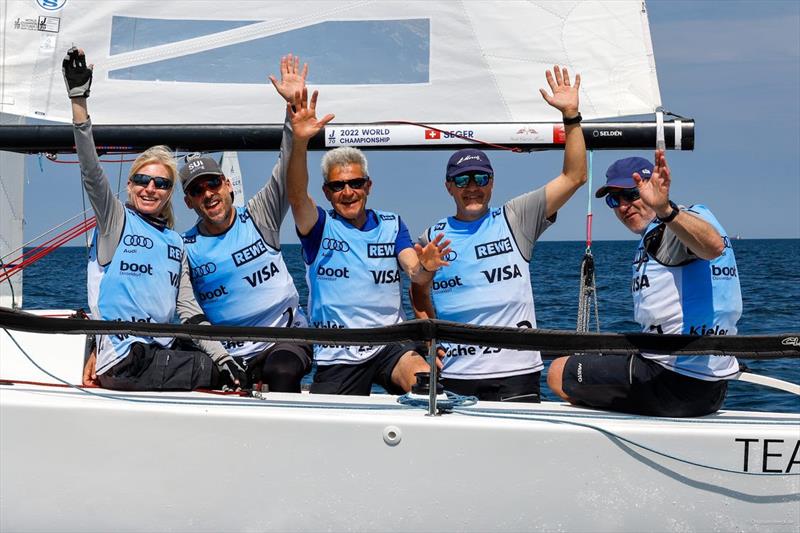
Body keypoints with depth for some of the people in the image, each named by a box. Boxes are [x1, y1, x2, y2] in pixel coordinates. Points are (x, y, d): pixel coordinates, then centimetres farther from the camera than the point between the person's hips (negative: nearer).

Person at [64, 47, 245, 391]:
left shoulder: (175, 242, 18)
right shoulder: (116, 219, 3)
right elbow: (91, 172, -13)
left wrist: (223, 358, 4)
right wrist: (78, 99, -22)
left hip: (160, 354, 7)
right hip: (125, 362, -7)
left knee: (233, 373, 4)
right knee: (213, 373, -12)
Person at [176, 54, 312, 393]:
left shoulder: (259, 218, 9)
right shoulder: (184, 248, 7)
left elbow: (289, 172, -2)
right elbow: (188, 314, -1)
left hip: (285, 339, -1)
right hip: (230, 355, 1)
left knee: (284, 372, -34)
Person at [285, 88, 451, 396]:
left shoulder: (391, 225, 11)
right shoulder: (320, 227, 4)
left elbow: (414, 272, -4)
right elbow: (297, 195, -17)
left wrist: (426, 267, -30)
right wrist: (300, 142, -35)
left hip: (390, 344, 0)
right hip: (336, 356, 1)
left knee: (427, 384, -30)